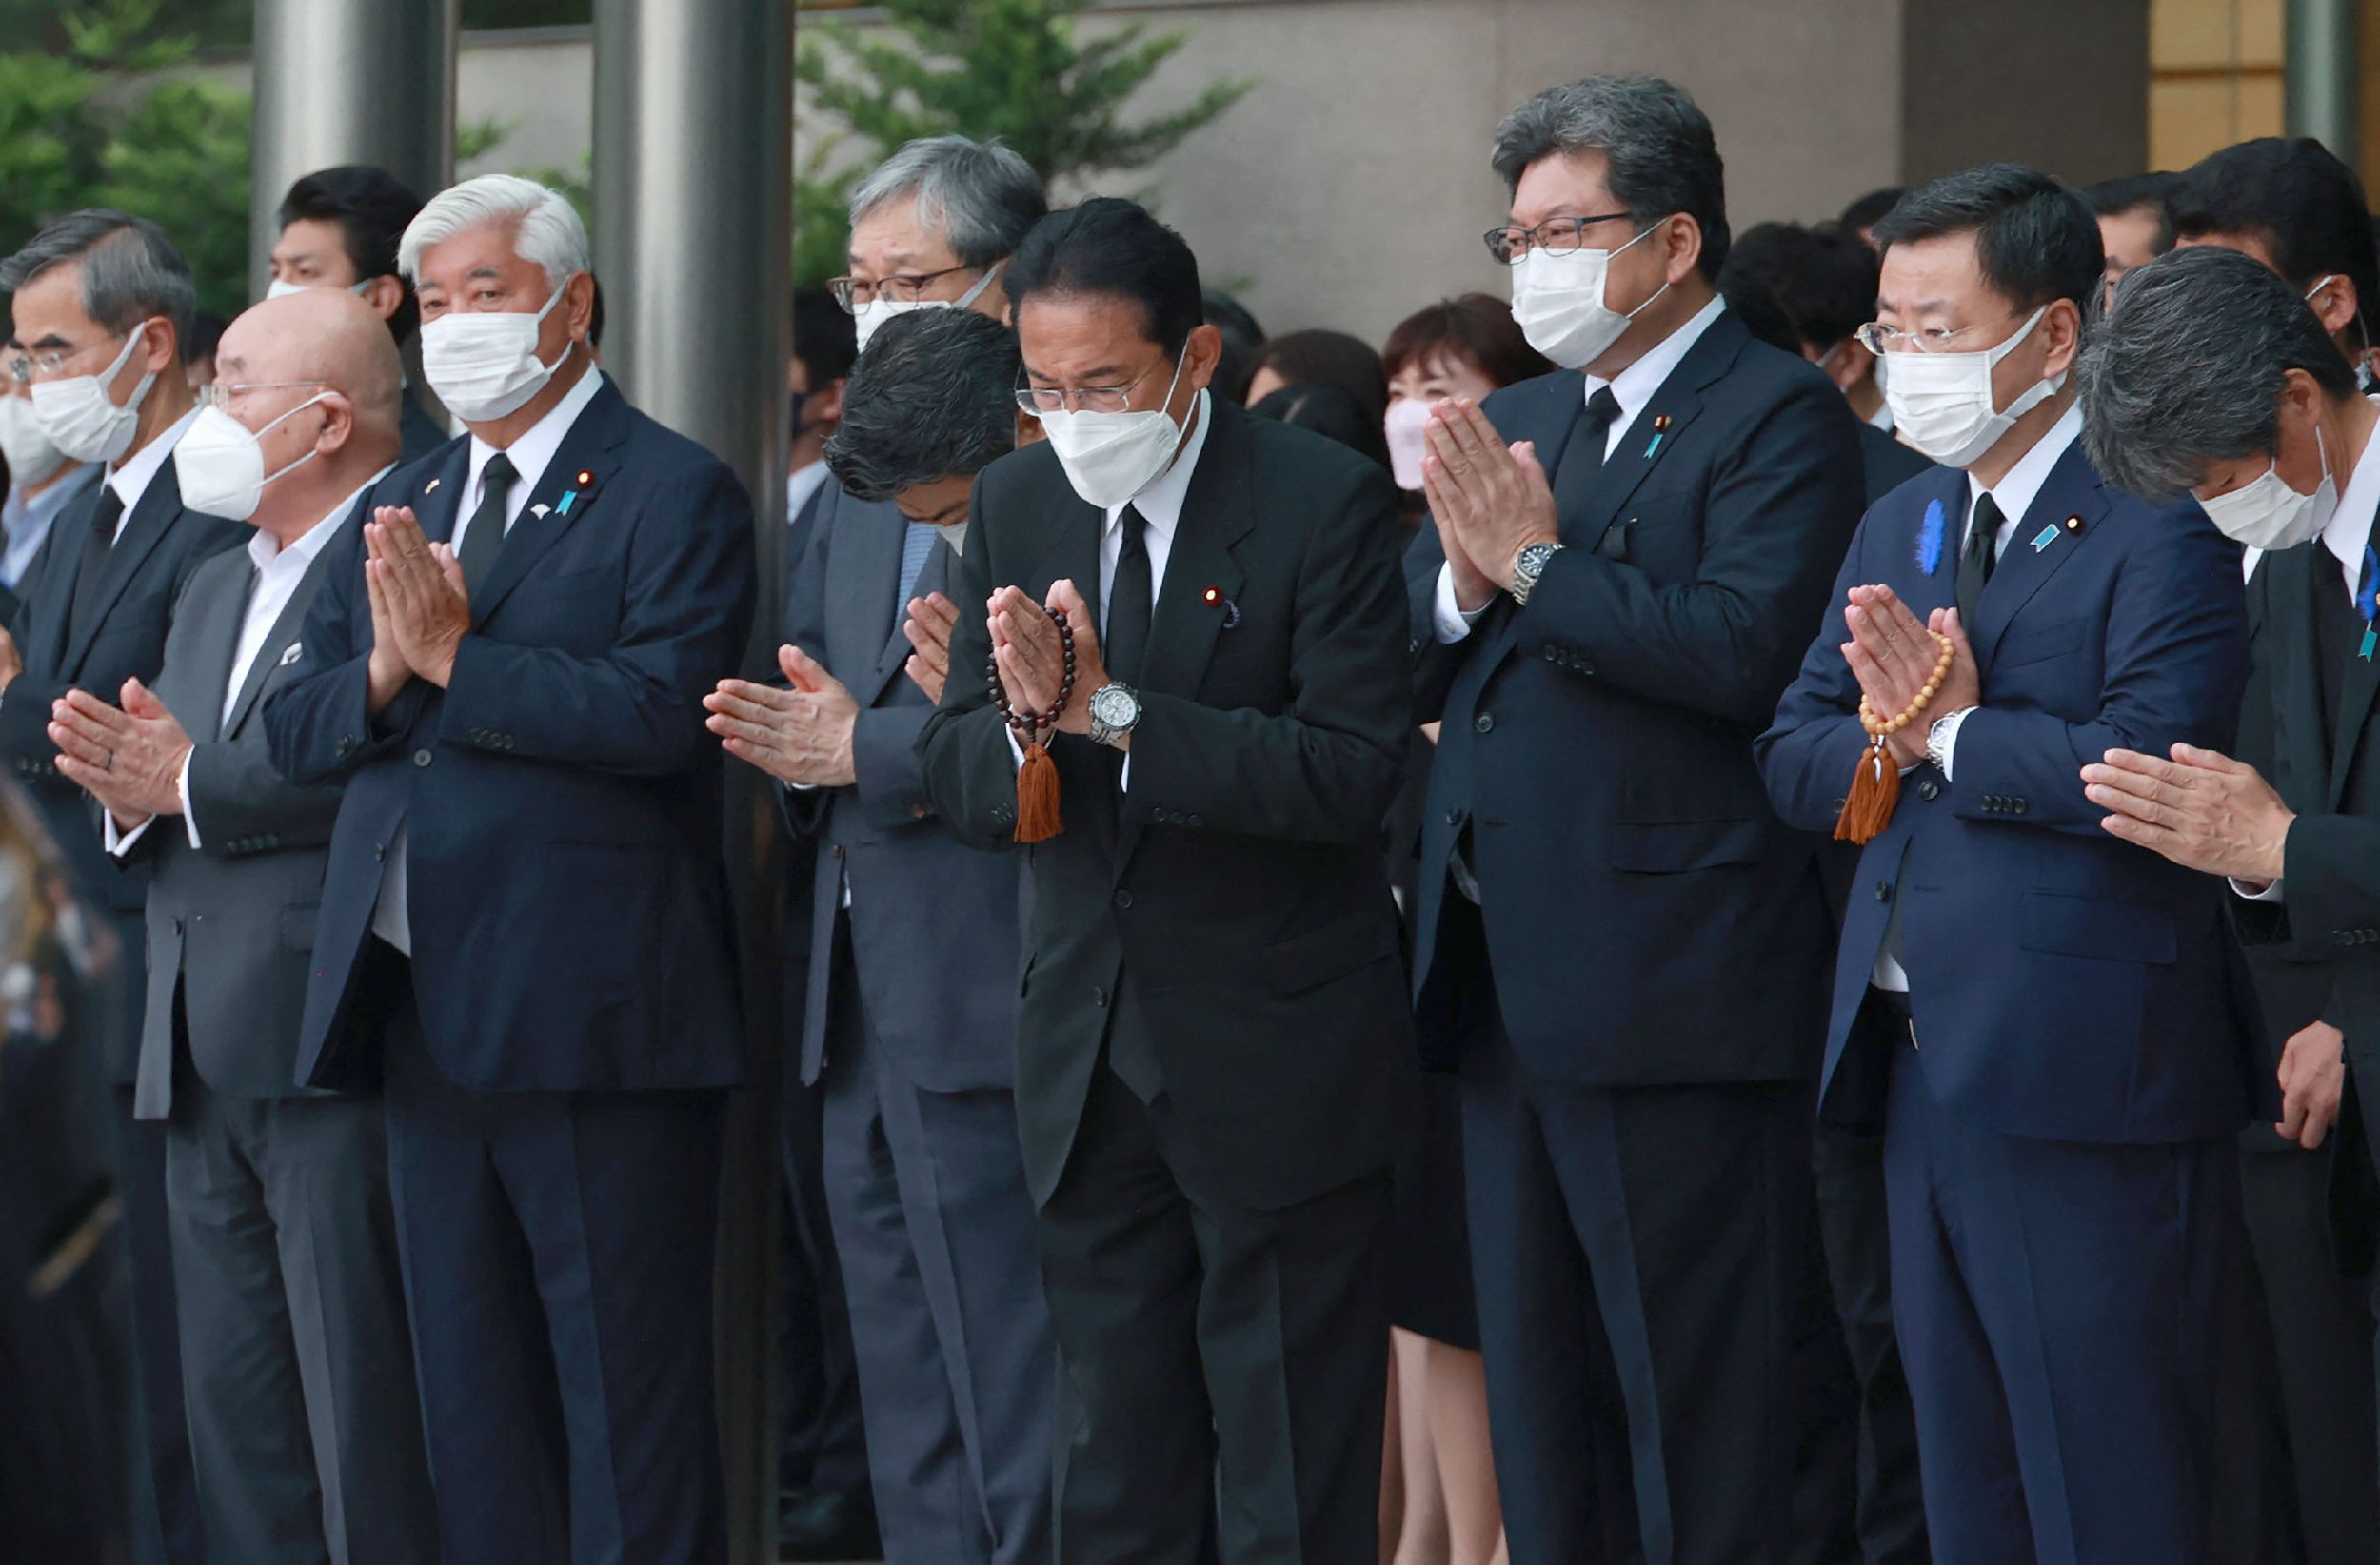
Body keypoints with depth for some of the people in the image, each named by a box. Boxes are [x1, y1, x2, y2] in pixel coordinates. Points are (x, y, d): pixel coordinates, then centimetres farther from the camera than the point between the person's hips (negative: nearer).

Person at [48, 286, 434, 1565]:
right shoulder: (214, 593, 24)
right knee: (234, 1420, 9)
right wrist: (128, 794, -2)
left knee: (365, 1421, -8)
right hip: (202, 1063, 9)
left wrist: (189, 784, -13)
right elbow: (154, 768, 22)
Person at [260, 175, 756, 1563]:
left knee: (628, 1392, -4)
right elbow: (295, 725, 12)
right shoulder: (401, 510, 18)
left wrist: (456, 656, -16)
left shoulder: (675, 494, -4)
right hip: (424, 1016, 7)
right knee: (473, 1404, 11)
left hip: (593, 1022, -7)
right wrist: (388, 669, -9)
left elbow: (660, 710, -19)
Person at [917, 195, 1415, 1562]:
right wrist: (1025, 718, -19)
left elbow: (1352, 774, -20)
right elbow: (961, 783, 4)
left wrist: (1114, 711, -25)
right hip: (1089, 1056, 6)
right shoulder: (1018, 504, 6)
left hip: (1277, 1062, -5)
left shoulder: (1326, 500, -11)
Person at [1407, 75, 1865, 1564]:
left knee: (1699, 1411, -4)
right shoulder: (1516, 421, 17)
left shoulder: (1781, 418, -7)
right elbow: (1413, 673, 13)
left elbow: (1743, 649, -22)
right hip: (1507, 987, 8)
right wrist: (1462, 579, -7)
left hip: (1673, 991, -8)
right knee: (1540, 1403, 15)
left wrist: (1538, 566, -17)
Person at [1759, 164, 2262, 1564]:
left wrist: (1950, 733, -10)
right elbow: (1793, 761, 13)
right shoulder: (1901, 529, 18)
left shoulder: (2160, 526, -10)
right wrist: (1893, 726, -8)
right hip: (1923, 1071, 9)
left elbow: (2149, 765, -22)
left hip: (2083, 1079, -9)